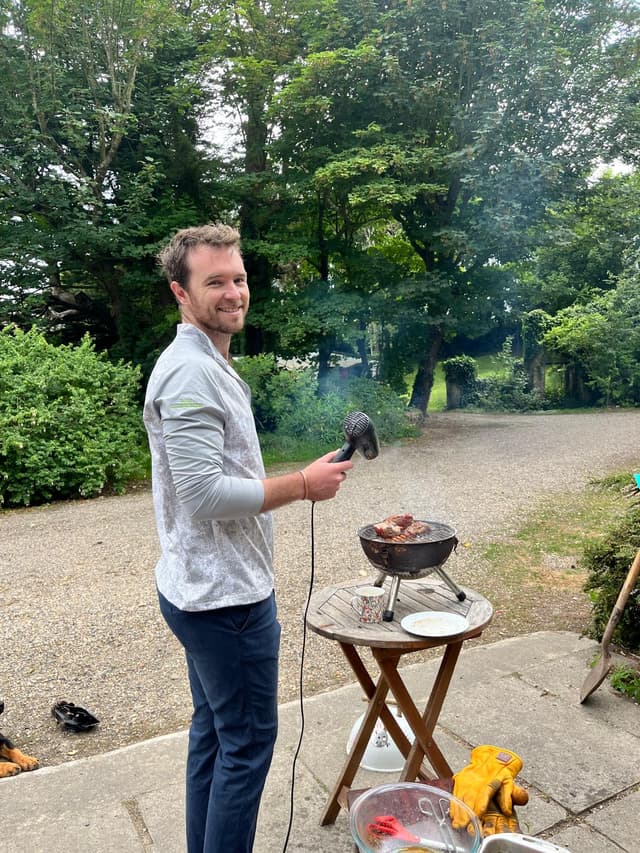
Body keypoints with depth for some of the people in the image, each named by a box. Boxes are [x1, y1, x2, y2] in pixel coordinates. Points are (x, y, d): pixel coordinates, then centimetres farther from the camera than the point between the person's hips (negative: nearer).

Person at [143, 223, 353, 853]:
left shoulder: (203, 363, 13)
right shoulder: (191, 371, -20)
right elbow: (206, 494, -27)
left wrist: (293, 482, 15)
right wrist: (303, 484, -18)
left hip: (207, 588, 10)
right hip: (226, 595, -10)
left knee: (213, 730, 21)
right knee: (247, 739, 5)